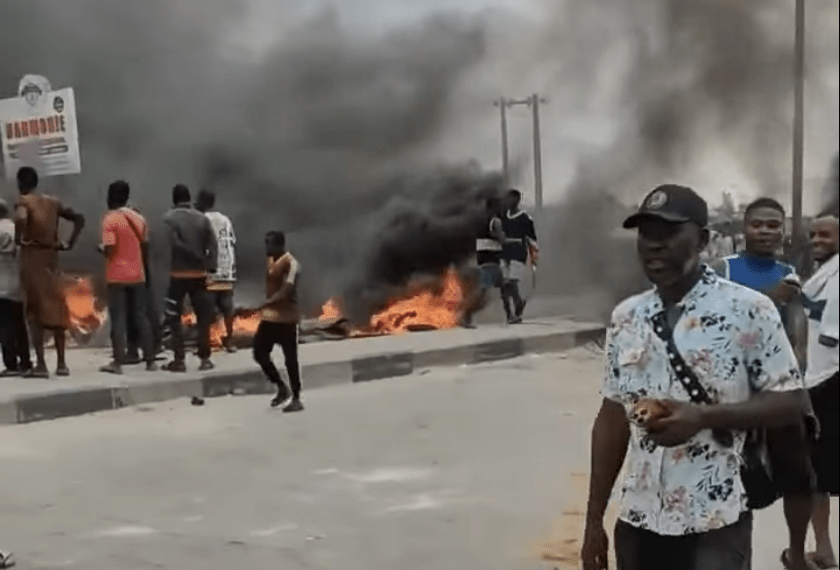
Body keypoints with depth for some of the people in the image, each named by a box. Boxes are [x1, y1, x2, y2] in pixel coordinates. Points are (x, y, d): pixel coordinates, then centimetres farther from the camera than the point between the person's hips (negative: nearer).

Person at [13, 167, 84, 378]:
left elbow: (20, 219, -28)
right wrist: (69, 243, 10)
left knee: (35, 311, -2)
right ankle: (62, 364, 11)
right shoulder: (53, 202, 12)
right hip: (51, 259, 5)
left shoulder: (23, 201, -7)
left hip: (32, 259, -5)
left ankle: (41, 365, -5)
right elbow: (78, 218, 13)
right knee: (56, 309, 9)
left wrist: (19, 239, -13)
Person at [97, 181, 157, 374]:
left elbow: (109, 251, -17)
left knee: (118, 319, -2)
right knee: (141, 316, 9)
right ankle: (150, 360, 10)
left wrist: (100, 248, 5)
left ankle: (118, 362, -4)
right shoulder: (139, 218, 8)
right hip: (137, 275, 5)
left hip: (117, 276, -5)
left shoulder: (110, 220, -10)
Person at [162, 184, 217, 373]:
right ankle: (205, 358, 7)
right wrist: (209, 265, -9)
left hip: (179, 274, -3)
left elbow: (175, 244, -15)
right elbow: (212, 244, -4)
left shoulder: (169, 218, -3)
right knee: (203, 317, 8)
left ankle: (179, 360, 0)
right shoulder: (202, 218, 7)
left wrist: (195, 257, -6)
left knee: (174, 317, 4)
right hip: (199, 274, 3)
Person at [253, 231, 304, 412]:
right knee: (259, 353, 6)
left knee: (290, 359, -2)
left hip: (286, 318, -8)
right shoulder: (270, 261, 11)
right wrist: (265, 308, 14)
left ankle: (296, 399, 8)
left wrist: (265, 304, -36)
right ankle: (281, 388, 22)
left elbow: (285, 292, -26)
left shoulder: (291, 264, -16)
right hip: (269, 316, 8)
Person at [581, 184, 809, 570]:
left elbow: (790, 402, -6)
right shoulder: (625, 317, 4)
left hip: (715, 526, -4)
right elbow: (613, 417, 8)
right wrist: (594, 519, 7)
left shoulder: (749, 310, -9)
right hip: (638, 523, 4)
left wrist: (704, 417, -20)